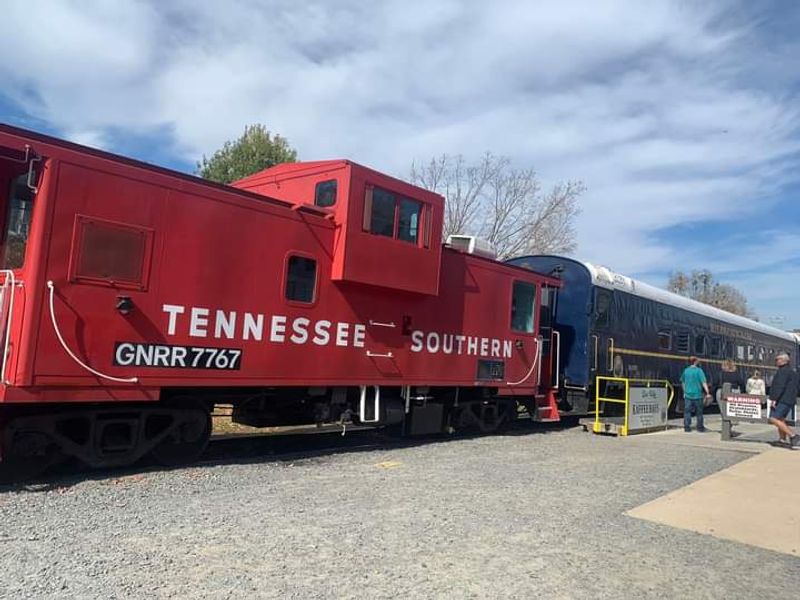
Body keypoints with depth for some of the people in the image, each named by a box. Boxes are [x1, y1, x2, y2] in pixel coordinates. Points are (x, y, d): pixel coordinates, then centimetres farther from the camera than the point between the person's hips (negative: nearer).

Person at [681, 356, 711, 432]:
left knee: (687, 411, 4)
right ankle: (700, 427, 17)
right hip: (697, 395, -3)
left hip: (688, 395, 3)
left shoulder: (685, 370, 5)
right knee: (699, 412, 11)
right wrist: (707, 393, -16)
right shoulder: (698, 370, -9)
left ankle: (687, 427, 0)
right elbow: (704, 382, -16)